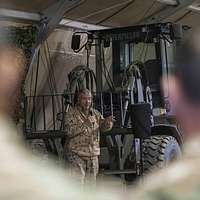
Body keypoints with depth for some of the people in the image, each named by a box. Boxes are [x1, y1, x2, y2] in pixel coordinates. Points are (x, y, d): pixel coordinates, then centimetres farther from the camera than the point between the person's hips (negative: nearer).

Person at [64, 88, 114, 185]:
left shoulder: (95, 113, 12)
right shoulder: (72, 113, -4)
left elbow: (103, 127, 2)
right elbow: (69, 131, -16)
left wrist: (108, 122, -20)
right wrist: (84, 125, -25)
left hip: (93, 153, 5)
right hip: (76, 154, -5)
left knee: (91, 180, 10)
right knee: (78, 182, -12)